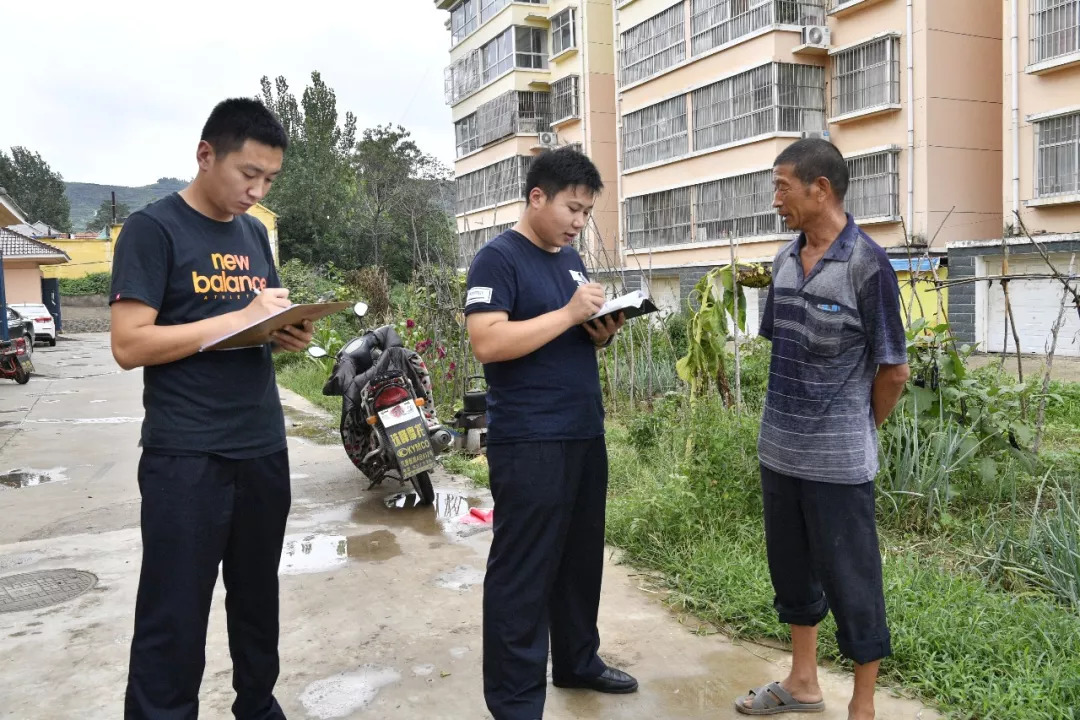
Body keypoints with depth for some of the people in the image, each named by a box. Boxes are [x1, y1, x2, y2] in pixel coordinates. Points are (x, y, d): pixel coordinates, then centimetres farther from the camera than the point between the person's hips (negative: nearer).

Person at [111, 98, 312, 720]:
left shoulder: (255, 233, 13)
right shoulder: (153, 229, -6)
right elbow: (130, 345, -14)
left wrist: (290, 335, -2)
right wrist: (239, 318, -20)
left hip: (264, 448, 6)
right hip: (186, 457, -6)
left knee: (258, 599, 16)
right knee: (174, 617, 2)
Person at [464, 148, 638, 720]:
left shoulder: (571, 259, 15)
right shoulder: (498, 258, -10)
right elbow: (488, 343, -22)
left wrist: (602, 332, 1)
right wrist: (569, 313, -22)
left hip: (584, 434, 9)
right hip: (528, 443, -8)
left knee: (581, 559, 18)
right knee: (522, 573, -1)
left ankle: (577, 661, 35)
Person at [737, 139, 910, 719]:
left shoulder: (868, 265, -14)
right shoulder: (784, 260, 6)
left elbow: (894, 370, -10)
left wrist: (858, 428, 3)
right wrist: (791, 416, 12)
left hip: (838, 459, -7)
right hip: (778, 450, 7)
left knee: (850, 581, 7)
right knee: (790, 569, 19)